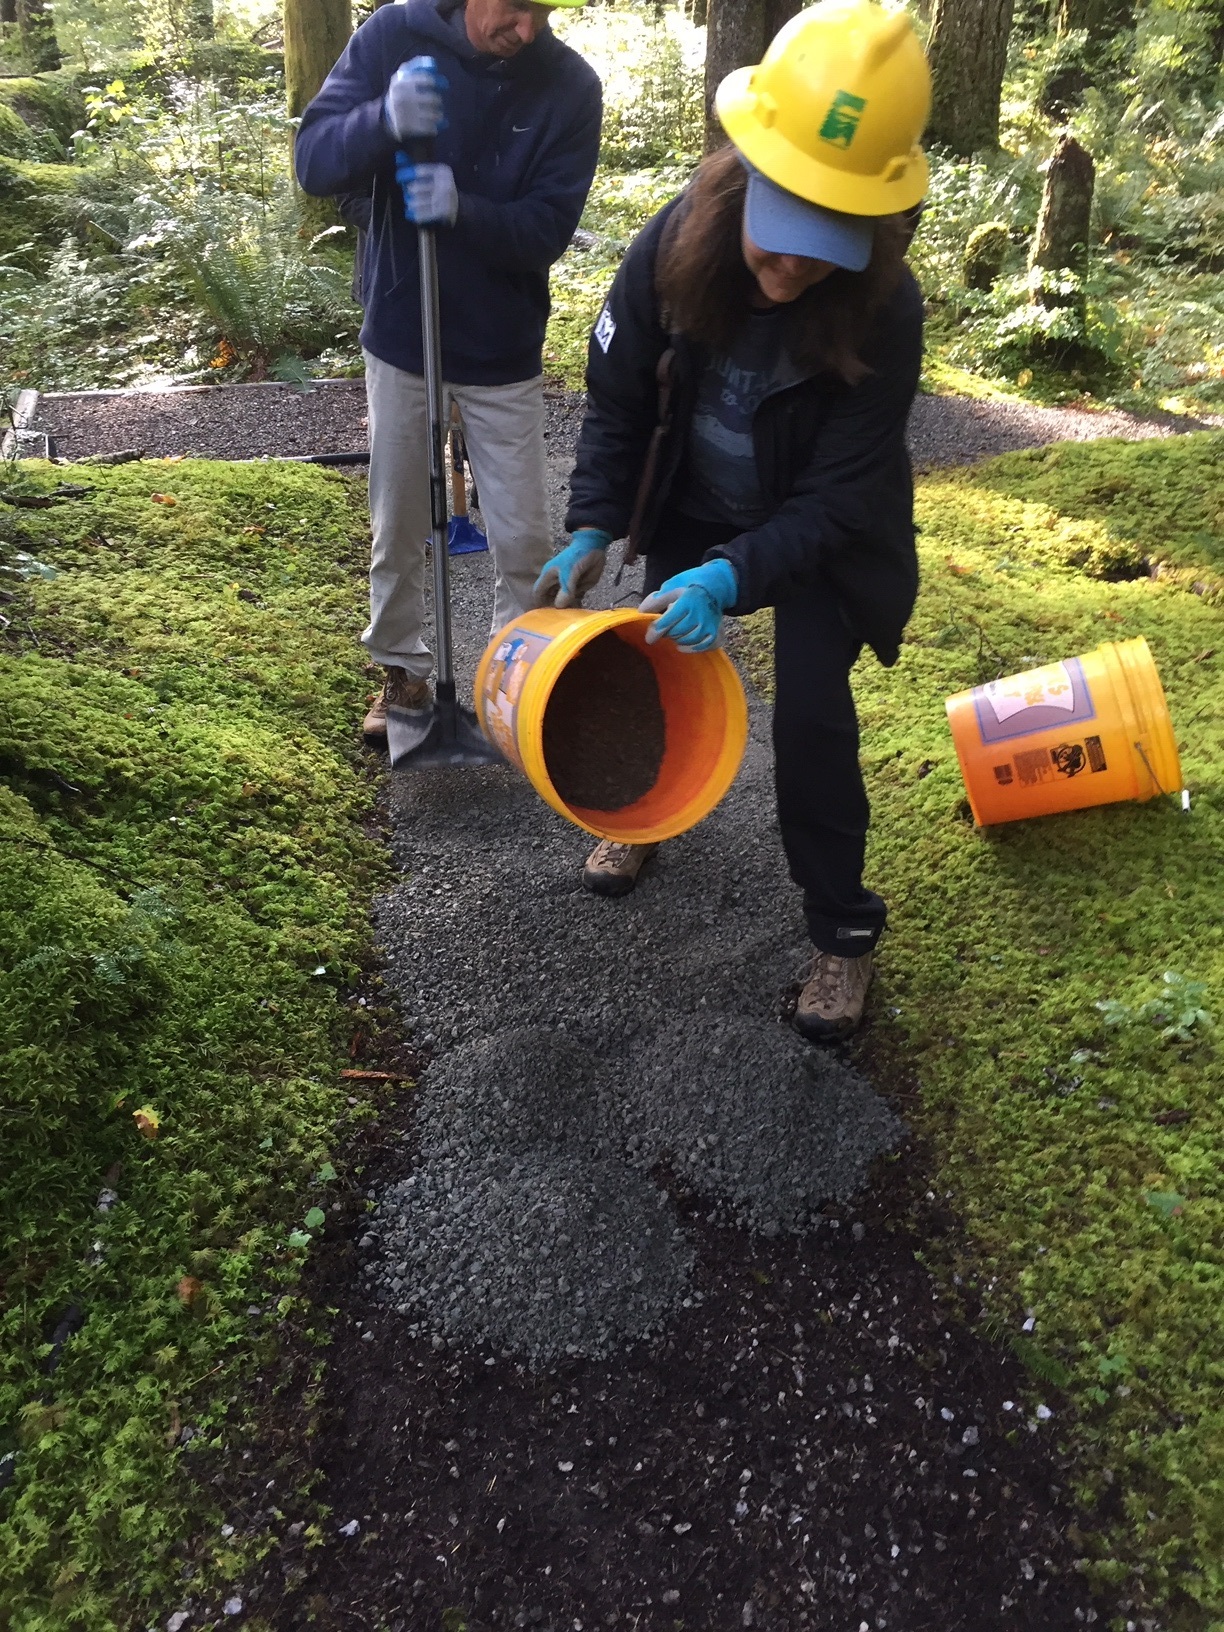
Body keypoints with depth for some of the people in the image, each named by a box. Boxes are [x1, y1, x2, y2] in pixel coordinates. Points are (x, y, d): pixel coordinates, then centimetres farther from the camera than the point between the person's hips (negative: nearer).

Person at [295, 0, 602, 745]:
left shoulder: (571, 85, -10)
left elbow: (549, 228, -14)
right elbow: (314, 160, -14)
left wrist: (464, 209, -33)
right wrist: (384, 120, -34)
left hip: (505, 351, 0)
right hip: (400, 340, 0)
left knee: (524, 537, 3)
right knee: (398, 528, 11)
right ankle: (404, 671, 29)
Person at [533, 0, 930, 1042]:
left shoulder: (887, 314, -29)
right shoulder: (673, 249, -22)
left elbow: (835, 499, -25)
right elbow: (618, 399, -9)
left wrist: (734, 576, -38)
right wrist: (592, 532, -18)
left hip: (822, 537, -3)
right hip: (692, 514, 4)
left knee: (811, 712, -13)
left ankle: (844, 927, 5)